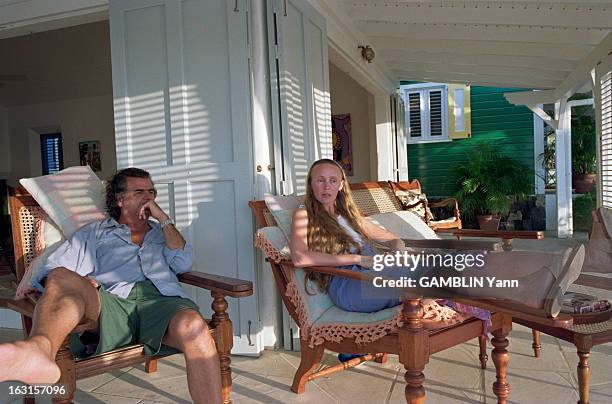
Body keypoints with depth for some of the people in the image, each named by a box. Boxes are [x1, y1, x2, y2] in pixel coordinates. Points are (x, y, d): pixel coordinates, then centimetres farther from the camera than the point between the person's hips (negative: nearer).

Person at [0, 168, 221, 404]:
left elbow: (184, 264, 13)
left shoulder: (162, 233, 33)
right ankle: (38, 351, -60)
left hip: (161, 298, 1)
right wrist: (79, 284, -9)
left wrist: (163, 218, 15)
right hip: (110, 302, 0)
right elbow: (52, 271, 16)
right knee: (62, 278, -31)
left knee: (193, 326, -36)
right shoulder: (95, 232, 29)